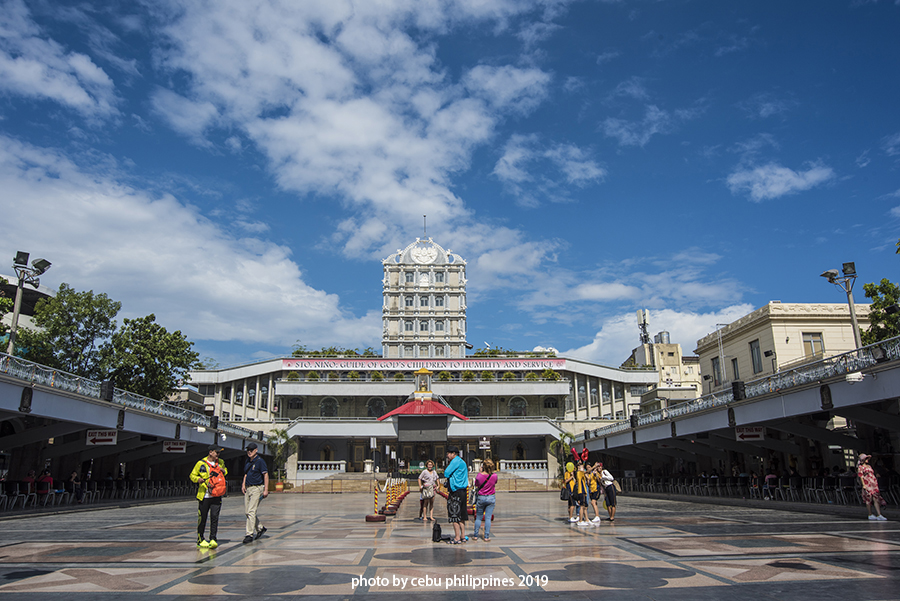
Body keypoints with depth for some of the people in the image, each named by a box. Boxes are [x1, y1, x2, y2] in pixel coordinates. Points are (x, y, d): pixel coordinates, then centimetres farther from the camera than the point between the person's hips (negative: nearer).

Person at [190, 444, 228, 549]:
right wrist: (199, 479, -18)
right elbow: (192, 475, 3)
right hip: (204, 496, -2)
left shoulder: (220, 462, 12)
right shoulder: (201, 463, -1)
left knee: (214, 517, -7)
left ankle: (213, 539, -5)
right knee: (202, 518, 4)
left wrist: (223, 471, 3)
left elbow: (226, 473, 27)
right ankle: (200, 540, 17)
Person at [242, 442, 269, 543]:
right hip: (248, 488, 8)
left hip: (257, 488, -8)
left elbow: (266, 475, -12)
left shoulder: (260, 461, -9)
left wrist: (266, 490, -17)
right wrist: (243, 484, 9)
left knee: (251, 511, -13)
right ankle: (260, 528, 26)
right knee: (247, 511, 9)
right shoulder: (247, 461, 14)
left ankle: (249, 534, -10)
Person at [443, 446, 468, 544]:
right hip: (462, 491, 10)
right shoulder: (462, 462, 18)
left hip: (456, 491, -10)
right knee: (460, 515, 13)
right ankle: (462, 536, 18)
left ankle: (457, 538, -5)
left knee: (454, 515, -6)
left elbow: (446, 474, -14)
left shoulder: (456, 461, -12)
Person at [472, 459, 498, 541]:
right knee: (488, 518, 4)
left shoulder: (479, 476, -15)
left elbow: (476, 485, 3)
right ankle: (486, 537, 5)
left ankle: (476, 535, 17)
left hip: (481, 498, 0)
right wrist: (490, 471, 8)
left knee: (478, 517, 12)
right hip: (491, 498, 0)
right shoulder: (494, 476, -12)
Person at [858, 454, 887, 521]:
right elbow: (861, 476, -4)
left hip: (874, 484, 6)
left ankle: (879, 515, -8)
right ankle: (870, 515, 6)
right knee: (869, 499, -3)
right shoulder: (860, 467, 2)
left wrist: (876, 484, 18)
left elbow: (872, 475, 22)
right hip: (867, 484, -6)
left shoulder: (869, 466, 22)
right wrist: (864, 485, -13)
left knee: (876, 499, -3)